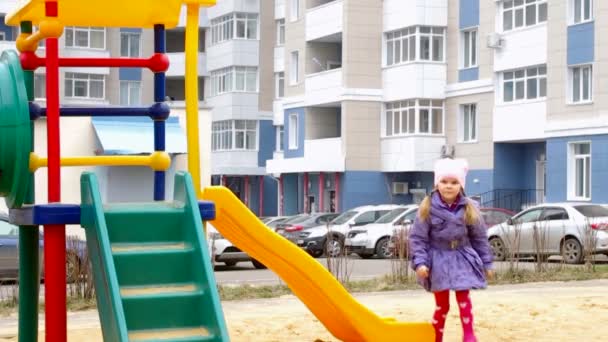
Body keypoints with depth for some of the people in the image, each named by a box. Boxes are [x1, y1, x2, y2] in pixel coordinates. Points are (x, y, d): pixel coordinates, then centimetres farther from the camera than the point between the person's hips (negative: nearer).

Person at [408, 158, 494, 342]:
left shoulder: (469, 208, -5)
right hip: (438, 260, -1)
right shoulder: (428, 208, -11)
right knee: (442, 303, 5)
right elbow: (418, 238, -9)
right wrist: (420, 262, -19)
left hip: (461, 259, 1)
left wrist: (487, 263, 5)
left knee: (463, 299, -4)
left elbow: (480, 238, 4)